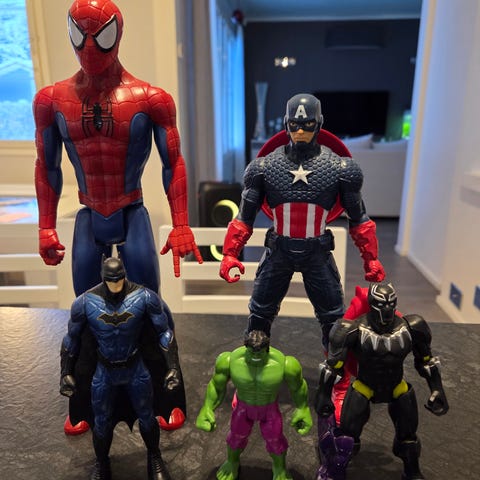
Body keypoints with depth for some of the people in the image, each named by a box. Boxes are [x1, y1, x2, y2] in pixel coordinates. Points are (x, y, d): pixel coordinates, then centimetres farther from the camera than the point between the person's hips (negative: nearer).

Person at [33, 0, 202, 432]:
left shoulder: (150, 100, -9)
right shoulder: (52, 100, 0)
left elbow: (173, 165, -5)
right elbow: (47, 167, 7)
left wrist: (181, 226, -8)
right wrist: (47, 227, 6)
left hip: (133, 217, -3)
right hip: (88, 220, 3)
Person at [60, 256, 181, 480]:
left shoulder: (144, 297, -22)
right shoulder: (85, 302, -19)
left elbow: (164, 332, -12)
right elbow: (72, 338, -2)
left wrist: (173, 367, -15)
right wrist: (66, 373, 0)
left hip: (136, 369, 0)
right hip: (103, 372, 1)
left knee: (147, 418, 18)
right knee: (101, 424, 19)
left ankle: (155, 458, 48)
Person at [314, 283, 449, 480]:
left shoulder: (409, 328, -13)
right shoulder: (356, 330, -24)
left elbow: (425, 361, 4)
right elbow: (333, 365, -16)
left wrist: (437, 390, 4)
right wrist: (324, 395, -12)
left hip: (397, 388, 4)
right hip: (363, 387, -3)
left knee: (407, 434, 17)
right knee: (346, 432, -7)